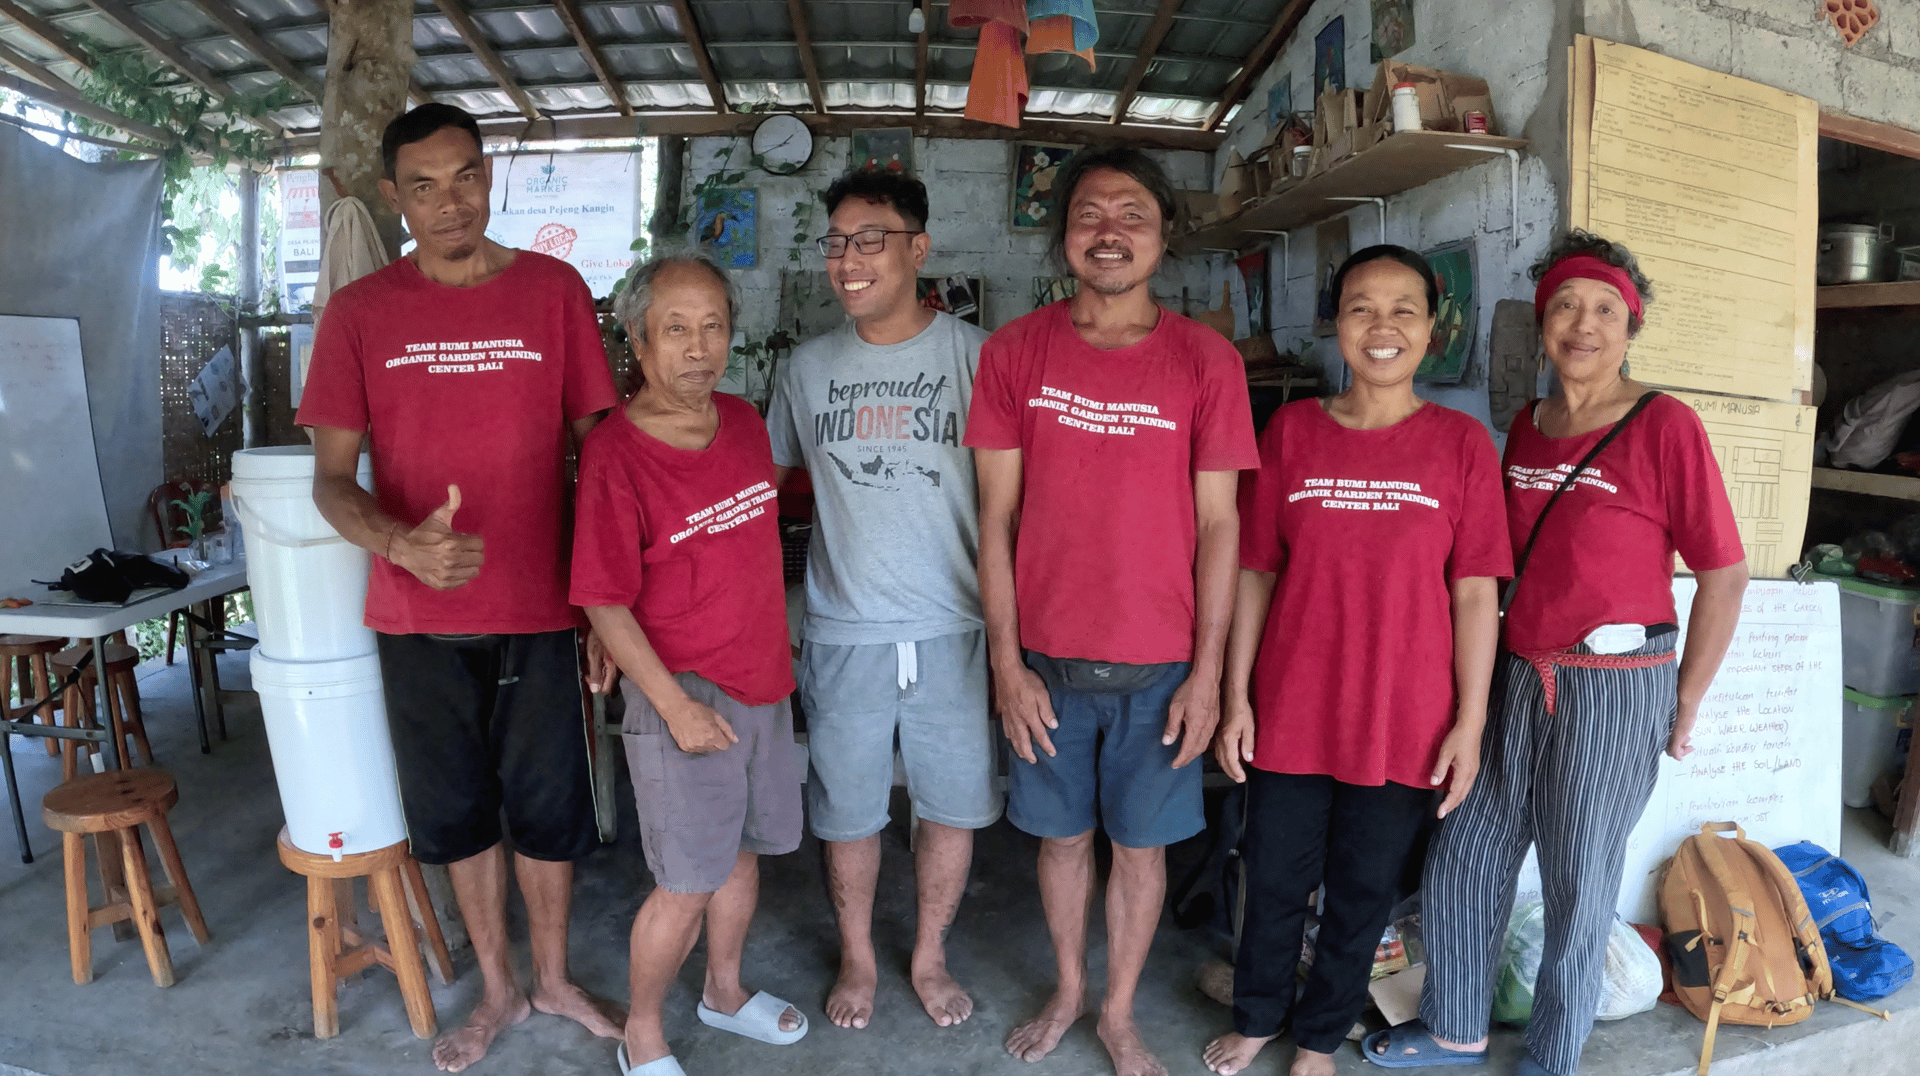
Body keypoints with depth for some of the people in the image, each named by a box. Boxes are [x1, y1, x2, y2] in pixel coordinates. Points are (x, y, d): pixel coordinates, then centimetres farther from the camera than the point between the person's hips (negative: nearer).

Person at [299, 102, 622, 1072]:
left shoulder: (554, 291, -1)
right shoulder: (359, 312, -1)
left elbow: (597, 451, 2)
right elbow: (331, 478, -1)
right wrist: (400, 543, -23)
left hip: (537, 609, -1)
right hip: (417, 616, 1)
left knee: (546, 806, 11)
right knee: (456, 811, 14)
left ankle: (554, 977, 34)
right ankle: (497, 988, 35)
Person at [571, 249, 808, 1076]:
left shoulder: (743, 422, 2)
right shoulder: (615, 454, -18)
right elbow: (606, 604, -16)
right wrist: (674, 704, -19)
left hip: (764, 683, 7)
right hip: (684, 696, -6)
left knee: (744, 852, 21)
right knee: (687, 884, 3)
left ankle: (724, 991, 45)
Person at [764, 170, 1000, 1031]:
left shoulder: (973, 355, -5)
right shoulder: (807, 368, 3)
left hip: (953, 629, -1)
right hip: (845, 631, 2)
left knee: (952, 805, 12)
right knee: (848, 811, 13)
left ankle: (929, 956, 36)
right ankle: (857, 958, 38)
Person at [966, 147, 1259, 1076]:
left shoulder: (1206, 361, -4)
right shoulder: (1015, 351, -2)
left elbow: (1218, 524, -3)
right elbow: (996, 514, -2)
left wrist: (1207, 672, -5)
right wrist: (1006, 662, -4)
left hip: (1159, 665, -1)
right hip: (1047, 659, 1)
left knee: (1140, 843, 12)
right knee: (1063, 833, 16)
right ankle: (1067, 991, 41)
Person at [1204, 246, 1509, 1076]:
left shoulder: (1462, 444, -3)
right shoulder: (1290, 431, 0)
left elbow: (1475, 594, -2)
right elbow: (1255, 572, 2)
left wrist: (1469, 722, -5)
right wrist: (1235, 696, 0)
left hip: (1405, 720, 0)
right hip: (1292, 711, 1)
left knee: (1362, 894, 15)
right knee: (1274, 883, 15)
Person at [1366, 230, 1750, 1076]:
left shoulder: (1664, 426, -10)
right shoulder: (1526, 425, 8)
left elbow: (1725, 576, -9)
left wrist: (1685, 706, -7)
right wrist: (1492, 674, 12)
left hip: (1616, 687, -6)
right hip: (1518, 675, 6)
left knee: (1578, 887, 9)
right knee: (1462, 861, 13)